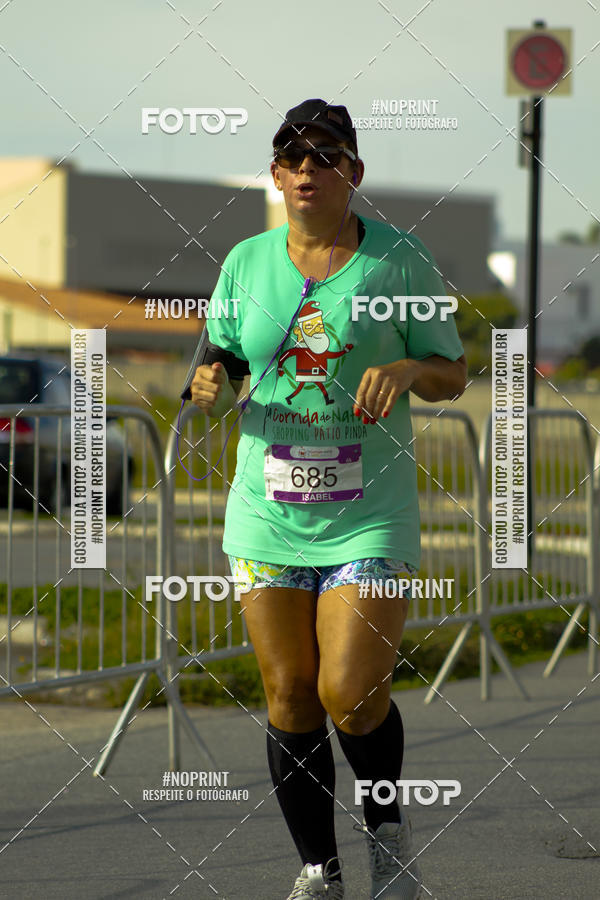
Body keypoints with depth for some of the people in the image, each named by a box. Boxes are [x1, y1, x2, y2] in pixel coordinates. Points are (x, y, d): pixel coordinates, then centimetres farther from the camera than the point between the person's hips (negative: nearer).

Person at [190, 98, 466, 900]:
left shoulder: (400, 258, -2)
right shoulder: (247, 263, 5)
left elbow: (453, 375, 4)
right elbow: (223, 365, 14)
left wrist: (405, 369, -18)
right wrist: (212, 384, -10)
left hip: (370, 512, -3)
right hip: (268, 511, 3)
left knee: (352, 696, -12)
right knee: (289, 699, 2)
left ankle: (388, 830, 18)